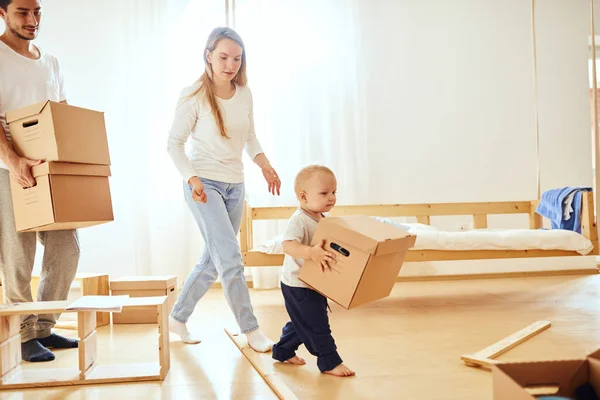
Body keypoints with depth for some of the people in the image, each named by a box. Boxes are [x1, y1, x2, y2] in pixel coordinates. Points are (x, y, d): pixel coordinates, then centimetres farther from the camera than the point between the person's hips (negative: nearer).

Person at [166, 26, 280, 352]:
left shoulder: (244, 94, 4)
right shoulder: (194, 96, -11)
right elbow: (175, 142, -8)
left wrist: (264, 162, -1)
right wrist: (192, 178, -21)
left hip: (235, 186, 6)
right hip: (204, 185, -6)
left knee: (213, 261, 12)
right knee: (230, 258, -13)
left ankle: (178, 318, 29)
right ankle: (251, 330, -1)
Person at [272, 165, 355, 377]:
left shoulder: (324, 219, 6)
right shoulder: (299, 220, -23)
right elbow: (288, 245, -37)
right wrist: (311, 252, -49)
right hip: (297, 285, -10)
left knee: (302, 322, 23)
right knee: (316, 325, -3)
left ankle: (283, 351, 40)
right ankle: (330, 362, 8)